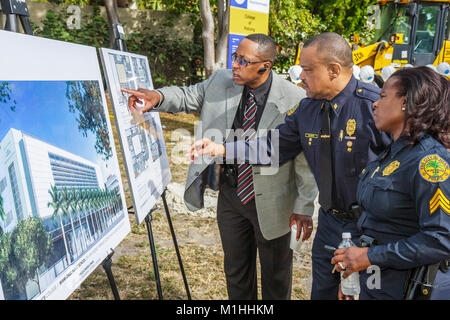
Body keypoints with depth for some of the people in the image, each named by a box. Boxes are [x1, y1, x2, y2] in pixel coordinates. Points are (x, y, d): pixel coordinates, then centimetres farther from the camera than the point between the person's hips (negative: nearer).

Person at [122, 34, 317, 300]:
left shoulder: (295, 100, -21)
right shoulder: (221, 82, -7)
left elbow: (307, 159, -14)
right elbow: (188, 97, 7)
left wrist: (305, 208, -9)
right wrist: (158, 97, -16)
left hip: (270, 202, -4)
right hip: (230, 193, 5)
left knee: (276, 277, 19)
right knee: (236, 271, 24)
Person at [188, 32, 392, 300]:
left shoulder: (374, 105, -21)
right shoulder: (307, 109, -1)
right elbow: (274, 147, 5)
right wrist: (221, 150, -4)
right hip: (330, 220, 6)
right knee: (322, 291, 21)